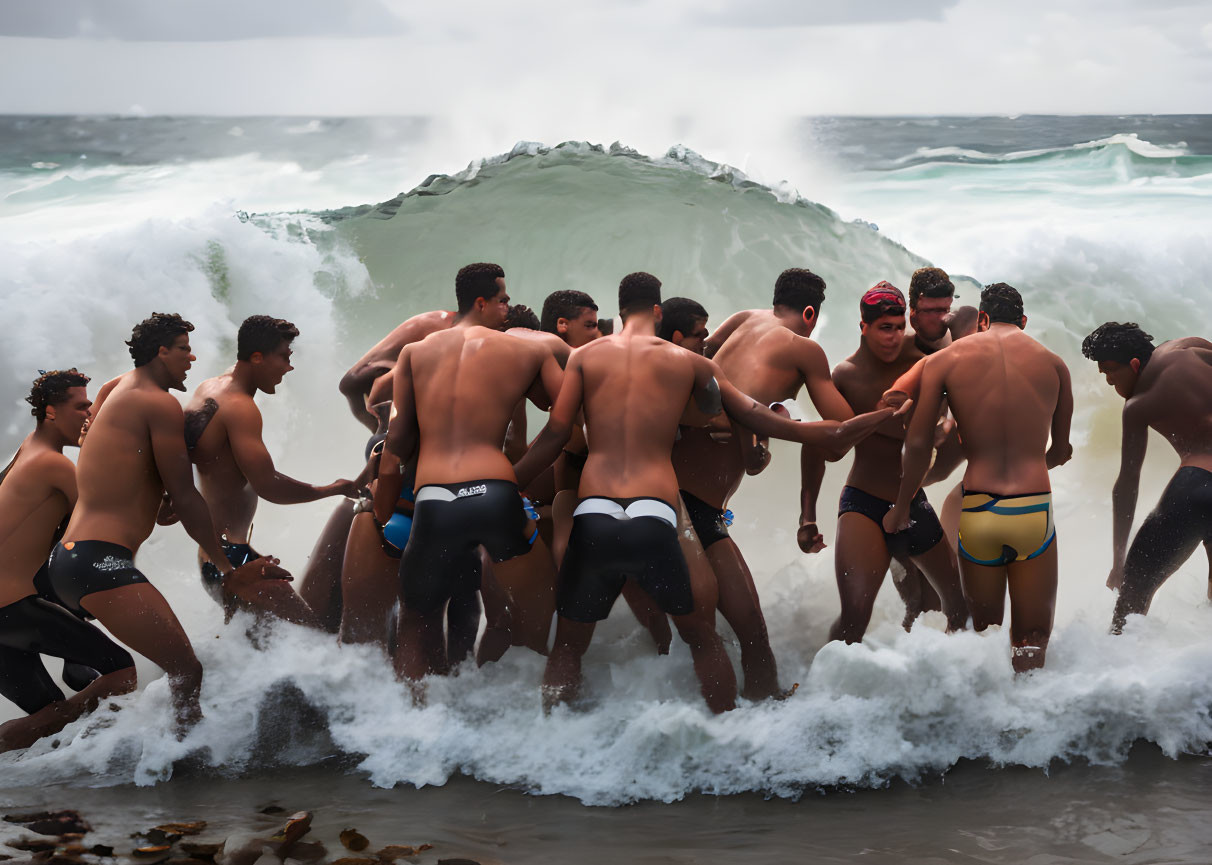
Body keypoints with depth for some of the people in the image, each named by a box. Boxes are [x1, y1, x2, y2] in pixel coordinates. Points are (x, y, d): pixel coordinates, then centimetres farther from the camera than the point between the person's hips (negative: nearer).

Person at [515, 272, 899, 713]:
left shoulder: (585, 356, 13)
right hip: (655, 520, 0)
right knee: (703, 638, 19)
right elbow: (756, 418, 16)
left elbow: (555, 434, 4)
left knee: (568, 647, 16)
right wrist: (831, 433, 25)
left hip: (592, 517, 1)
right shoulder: (689, 362, 13)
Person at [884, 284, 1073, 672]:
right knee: (1032, 639, 8)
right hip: (1034, 511, 0)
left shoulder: (944, 360, 3)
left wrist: (901, 506, 16)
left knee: (984, 630, 16)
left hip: (976, 511, 0)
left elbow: (917, 445, 2)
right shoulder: (1053, 364, 7)